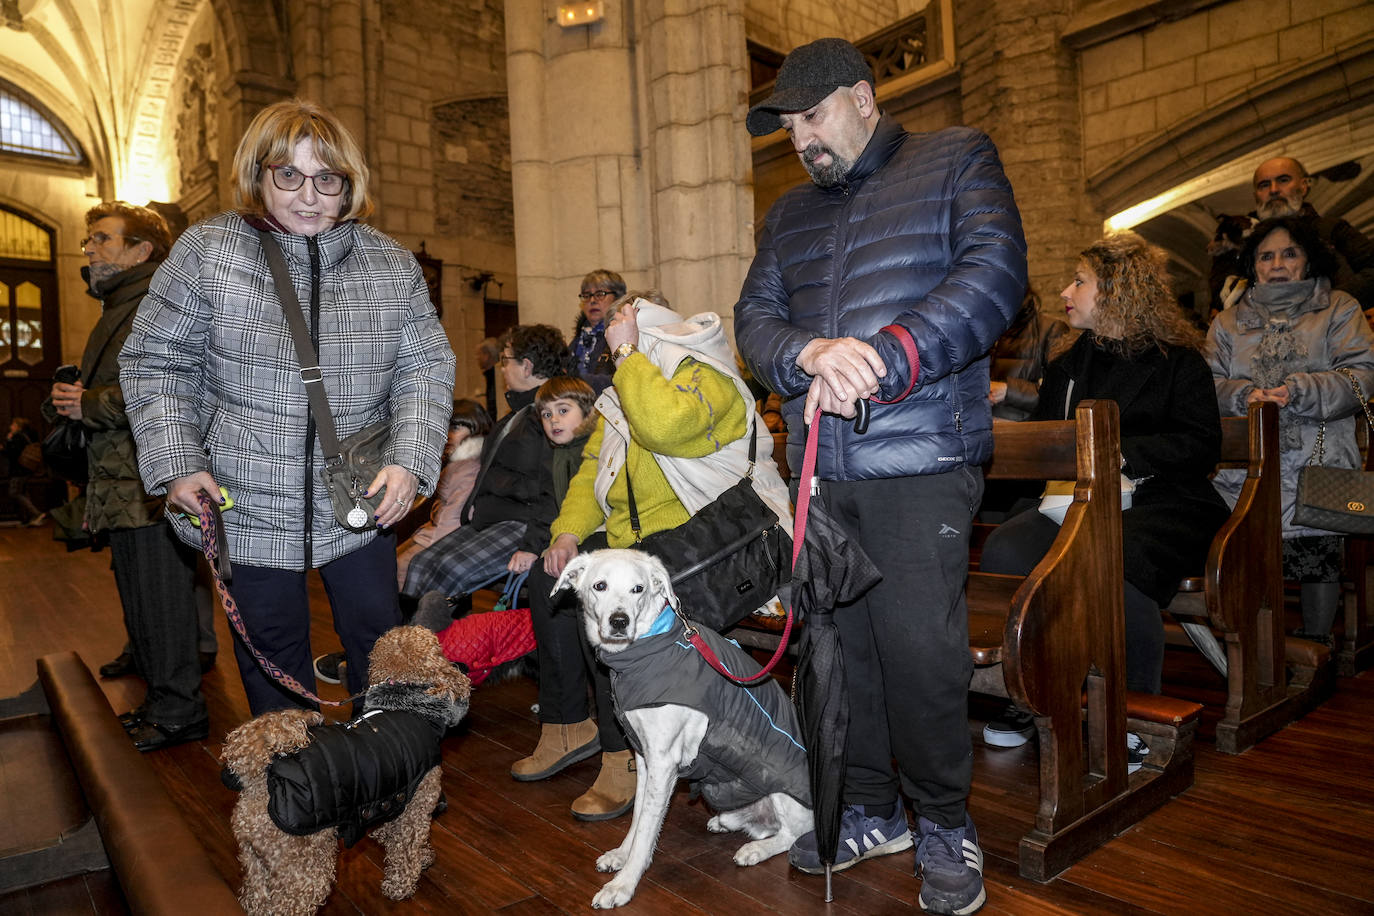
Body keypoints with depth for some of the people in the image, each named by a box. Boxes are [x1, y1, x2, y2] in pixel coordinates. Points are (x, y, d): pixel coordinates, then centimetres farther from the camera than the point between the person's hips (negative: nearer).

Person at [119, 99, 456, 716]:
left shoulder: (393, 266, -2)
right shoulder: (207, 252, -7)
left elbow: (427, 368, 0)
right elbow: (155, 361, -1)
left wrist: (409, 462, -14)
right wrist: (177, 464, -11)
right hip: (248, 504, -1)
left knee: (379, 638, 12)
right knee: (272, 648, 14)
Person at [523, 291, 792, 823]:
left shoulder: (705, 378, -12)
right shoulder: (622, 396, 19)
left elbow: (663, 426, -34)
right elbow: (591, 472, 17)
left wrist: (627, 351, -21)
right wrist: (568, 532, -1)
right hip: (633, 538, 10)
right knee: (547, 577, -1)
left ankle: (628, 755, -14)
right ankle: (566, 726, 11)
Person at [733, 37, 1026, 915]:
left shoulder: (958, 160, 7)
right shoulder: (790, 215, 21)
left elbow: (995, 275, -9)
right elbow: (755, 317, 10)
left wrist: (881, 359, -20)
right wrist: (813, 352, -14)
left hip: (920, 464, -5)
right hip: (820, 471, 5)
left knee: (920, 653, -4)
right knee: (837, 646, 8)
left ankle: (946, 826, 20)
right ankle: (870, 810, 27)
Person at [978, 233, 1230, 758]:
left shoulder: (1178, 360, 8)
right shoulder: (1066, 364, 25)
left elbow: (1201, 445, -2)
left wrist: (1122, 453, -14)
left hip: (1158, 503, -4)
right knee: (1003, 553, -28)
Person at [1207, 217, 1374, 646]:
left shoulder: (1338, 309, 17)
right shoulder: (1229, 322, 22)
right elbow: (1209, 382, 8)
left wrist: (1297, 391, -15)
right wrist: (1244, 395, -14)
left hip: (1318, 464, -1)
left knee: (1318, 553, -7)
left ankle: (1317, 646, 8)